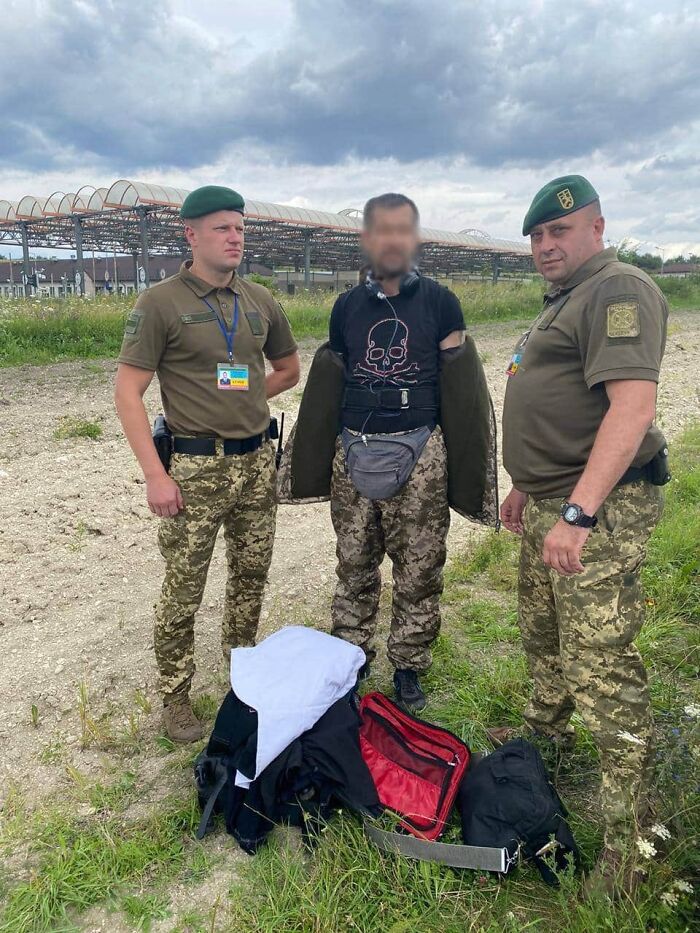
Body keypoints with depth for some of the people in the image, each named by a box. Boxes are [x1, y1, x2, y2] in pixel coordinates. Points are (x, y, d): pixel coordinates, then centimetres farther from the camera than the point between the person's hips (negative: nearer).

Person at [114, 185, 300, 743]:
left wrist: (241, 402, 7)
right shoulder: (161, 303, -6)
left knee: (251, 578, 16)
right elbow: (128, 393, -9)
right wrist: (155, 475, -15)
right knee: (184, 591, 3)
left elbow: (288, 370, 21)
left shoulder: (260, 301, 8)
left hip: (258, 461, 5)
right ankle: (176, 697, 22)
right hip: (197, 467, -4)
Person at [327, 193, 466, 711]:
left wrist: (454, 455, 0)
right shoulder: (347, 306, 11)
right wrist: (329, 448, 16)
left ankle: (409, 668, 19)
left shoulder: (440, 302, 3)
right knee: (354, 564, 10)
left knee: (419, 569, 3)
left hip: (419, 450, -2)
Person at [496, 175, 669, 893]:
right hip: (551, 504, 10)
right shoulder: (564, 300, 19)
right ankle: (546, 730, 47)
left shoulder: (619, 291, -13)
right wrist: (527, 486, 26)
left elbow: (632, 408, -26)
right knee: (542, 635, 24)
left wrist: (578, 512, -31)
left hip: (597, 511, -10)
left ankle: (627, 840, 8)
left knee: (602, 668, -6)